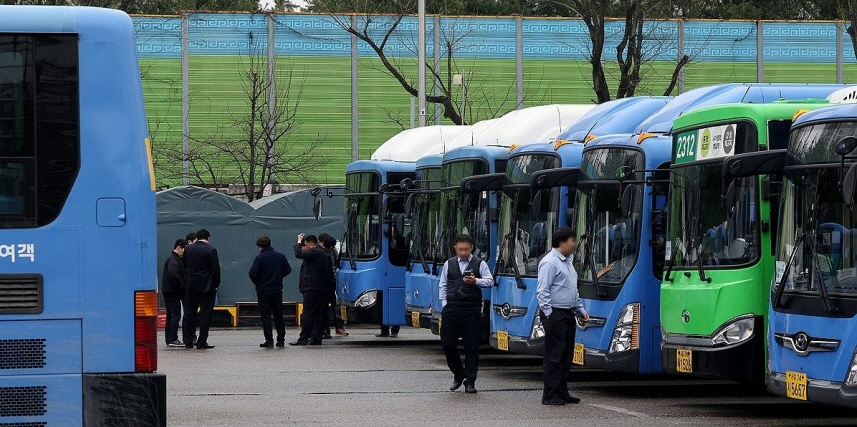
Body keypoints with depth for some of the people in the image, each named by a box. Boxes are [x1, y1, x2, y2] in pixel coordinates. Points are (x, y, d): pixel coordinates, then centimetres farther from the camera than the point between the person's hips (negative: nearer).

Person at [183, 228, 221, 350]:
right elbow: (216, 269, -10)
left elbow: (184, 267, 10)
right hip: (206, 286, -4)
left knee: (190, 313, 11)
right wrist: (216, 284, 2)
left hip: (190, 285, 4)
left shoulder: (188, 249, 3)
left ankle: (188, 341, 12)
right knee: (205, 313, 1)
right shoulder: (211, 250, -10)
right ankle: (202, 342, -2)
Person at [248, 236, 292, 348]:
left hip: (263, 291, -4)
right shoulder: (280, 256, 1)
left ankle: (269, 340, -5)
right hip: (277, 290, 4)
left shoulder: (259, 258, -13)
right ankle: (281, 340, 14)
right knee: (278, 315, 12)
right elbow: (288, 270, 7)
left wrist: (257, 283, -2)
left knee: (265, 316, 1)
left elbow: (252, 273, -20)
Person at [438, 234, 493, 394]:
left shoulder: (479, 264, 4)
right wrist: (444, 303, 5)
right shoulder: (449, 264, 12)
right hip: (452, 309, 2)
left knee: (472, 345, 0)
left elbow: (490, 281, -4)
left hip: (472, 310, -2)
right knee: (447, 343, 0)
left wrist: (476, 281, -20)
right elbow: (443, 285, 16)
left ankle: (470, 381, 6)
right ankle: (458, 374, 20)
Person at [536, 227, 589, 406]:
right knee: (554, 356, -8)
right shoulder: (550, 262, -12)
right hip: (555, 315, -10)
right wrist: (548, 314, -19)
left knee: (566, 355, 11)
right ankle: (550, 395, -6)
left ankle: (562, 392, 17)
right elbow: (542, 291, -16)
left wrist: (581, 310, 20)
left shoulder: (567, 262, 19)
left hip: (568, 314, 10)